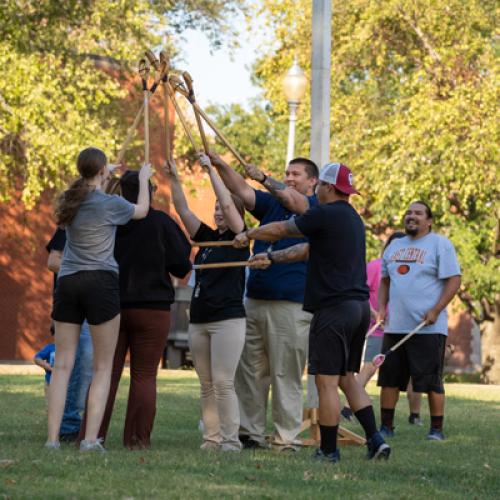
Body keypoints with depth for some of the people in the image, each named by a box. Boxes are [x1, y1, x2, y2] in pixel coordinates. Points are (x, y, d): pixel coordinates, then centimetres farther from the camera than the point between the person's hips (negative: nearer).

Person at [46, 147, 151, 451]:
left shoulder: (69, 201, 7)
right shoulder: (111, 204, -6)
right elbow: (142, 210, 14)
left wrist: (104, 180, 45)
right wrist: (144, 179, 31)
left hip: (67, 282, 5)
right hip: (101, 282, -5)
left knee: (63, 364, 4)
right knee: (103, 367, 2)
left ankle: (53, 438, -3)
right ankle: (91, 438, -7)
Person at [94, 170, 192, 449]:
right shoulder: (161, 223, -9)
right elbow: (182, 266, -4)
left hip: (110, 307, 3)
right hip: (152, 309, -3)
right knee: (144, 376, 2)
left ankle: (93, 435, 4)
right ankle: (138, 439, -2)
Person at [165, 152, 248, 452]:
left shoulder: (238, 239, -1)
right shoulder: (207, 237, 15)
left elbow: (228, 204, -13)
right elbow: (183, 210, 10)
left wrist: (211, 170, -12)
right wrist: (174, 179, -1)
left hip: (228, 319, -7)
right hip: (199, 320, 7)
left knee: (223, 382, -11)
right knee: (206, 385, 6)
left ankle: (230, 439, -8)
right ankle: (211, 438, 9)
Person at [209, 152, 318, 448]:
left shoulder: (317, 208, 1)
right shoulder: (271, 203, 18)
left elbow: (291, 199, -18)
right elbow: (241, 191, 5)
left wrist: (264, 179, -24)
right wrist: (220, 165, -8)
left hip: (291, 304, -6)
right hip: (255, 299, 6)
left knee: (286, 375, -4)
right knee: (249, 371, 6)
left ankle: (286, 438, -1)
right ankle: (251, 433, 11)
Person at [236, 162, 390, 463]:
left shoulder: (325, 215, -10)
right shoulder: (354, 219, 18)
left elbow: (279, 230, 0)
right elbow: (307, 250, 26)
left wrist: (248, 235, 17)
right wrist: (270, 258, 31)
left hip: (334, 307, -9)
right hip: (360, 306, 9)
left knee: (326, 381, -3)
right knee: (347, 378, 16)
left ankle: (329, 451, 0)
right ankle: (375, 439, 8)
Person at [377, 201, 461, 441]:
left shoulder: (440, 244, -2)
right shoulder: (395, 246, 17)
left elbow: (453, 281, -7)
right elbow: (385, 281, 23)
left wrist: (436, 310, -16)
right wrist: (381, 309, 9)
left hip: (428, 328, -6)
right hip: (395, 326, 6)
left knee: (431, 381, -5)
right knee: (389, 378, 6)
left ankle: (437, 429, 2)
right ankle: (386, 427, 14)